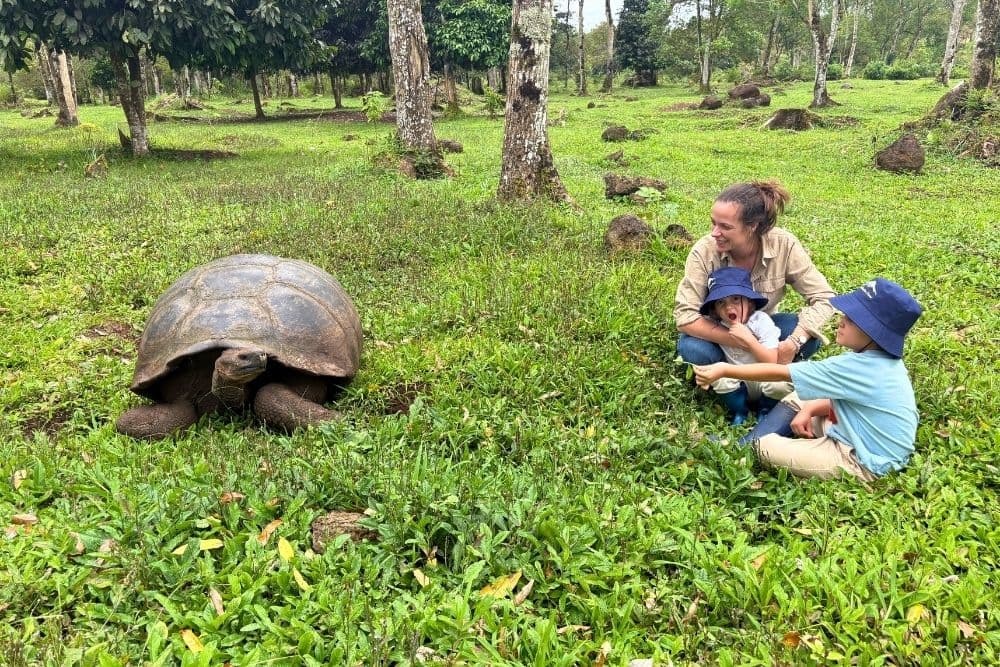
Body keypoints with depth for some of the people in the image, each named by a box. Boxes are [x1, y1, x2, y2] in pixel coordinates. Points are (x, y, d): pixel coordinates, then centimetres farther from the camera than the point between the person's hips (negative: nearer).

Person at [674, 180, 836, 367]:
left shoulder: (784, 245, -23)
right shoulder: (704, 251, -26)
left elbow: (824, 298, -18)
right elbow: (684, 316, -28)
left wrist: (793, 343, -35)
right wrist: (745, 343, -36)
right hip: (718, 332, -1)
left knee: (810, 338, -26)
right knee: (692, 349, -34)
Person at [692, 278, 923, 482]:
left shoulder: (858, 367, -29)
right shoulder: (882, 359, -1)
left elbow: (780, 373, -26)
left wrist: (725, 370, -20)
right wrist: (810, 409, -4)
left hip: (861, 462, -10)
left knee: (764, 447, -13)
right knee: (796, 400, 12)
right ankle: (745, 447, 10)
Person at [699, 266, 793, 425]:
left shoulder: (761, 320, -17)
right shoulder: (716, 325, -11)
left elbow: (772, 361, -21)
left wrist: (748, 338, -30)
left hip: (764, 380, -1)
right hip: (738, 384, 2)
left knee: (782, 384, -33)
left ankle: (765, 411, 3)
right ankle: (739, 413, -1)